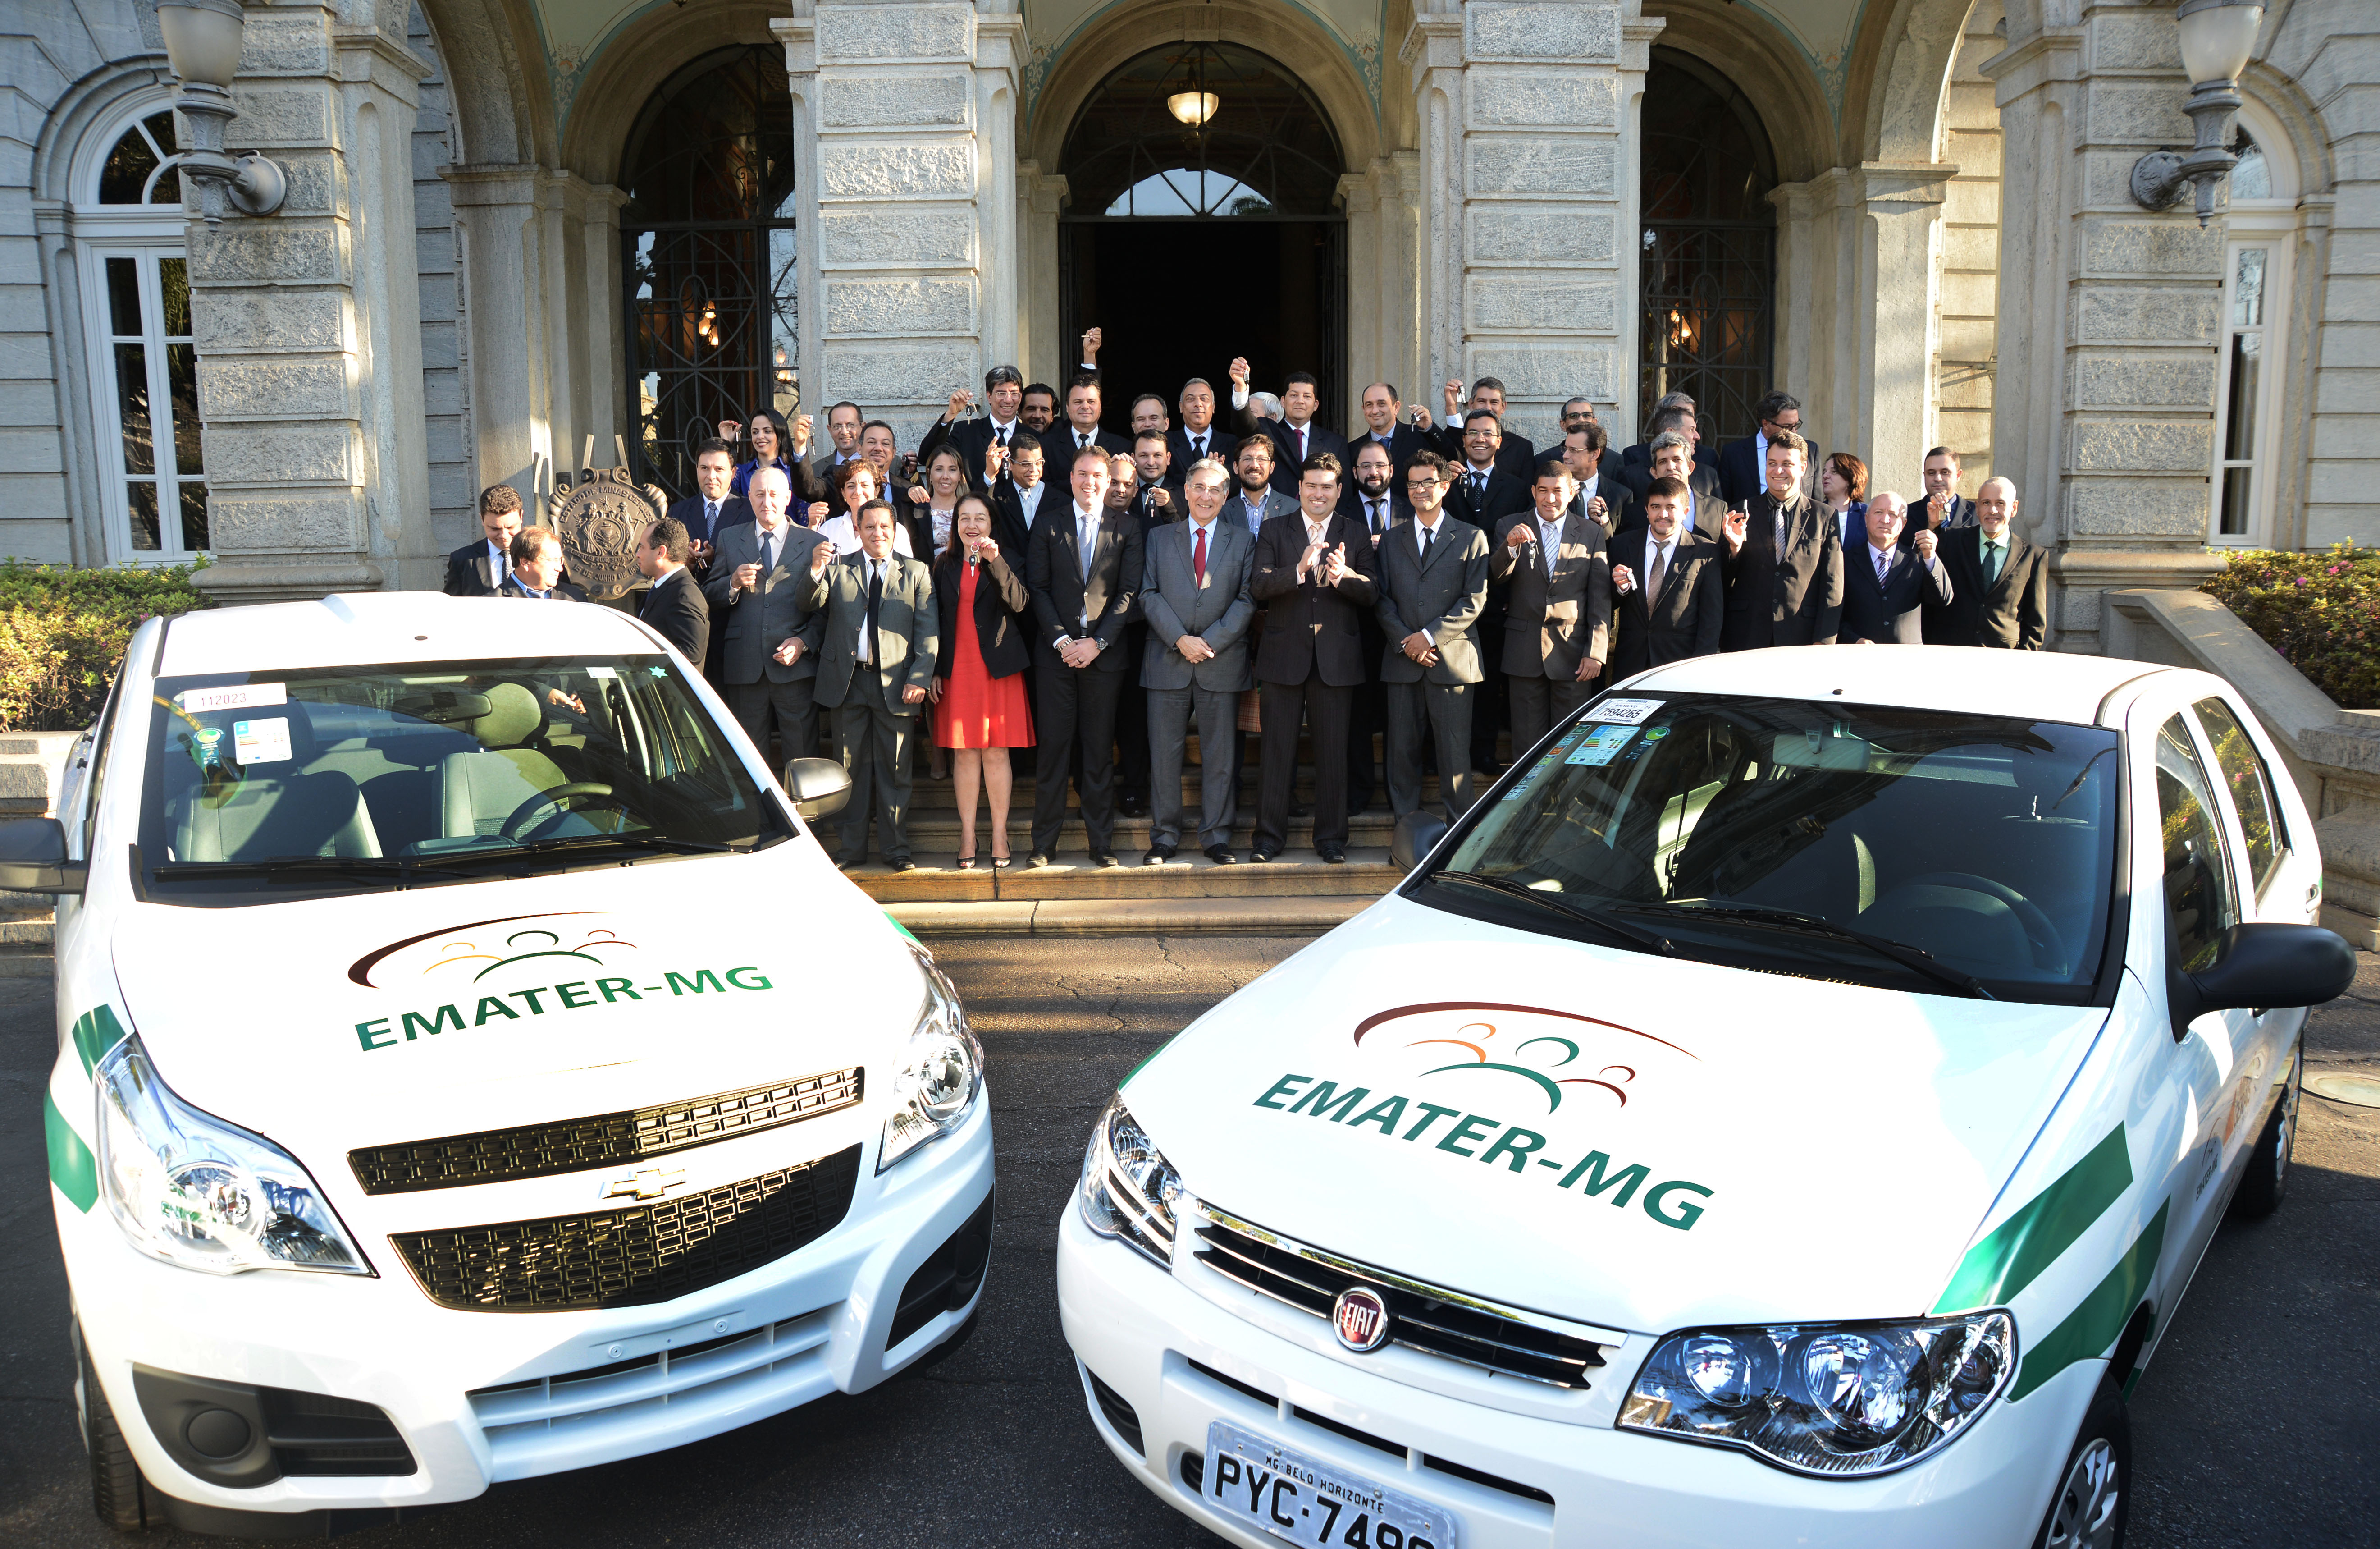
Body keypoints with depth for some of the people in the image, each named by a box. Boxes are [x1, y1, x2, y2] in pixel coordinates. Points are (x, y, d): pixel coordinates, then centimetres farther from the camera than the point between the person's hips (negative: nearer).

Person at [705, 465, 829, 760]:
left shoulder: (814, 543, 7)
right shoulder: (729, 539, 14)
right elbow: (709, 598, 11)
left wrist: (804, 642, -10)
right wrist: (734, 583, -8)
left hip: (795, 666, -2)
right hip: (745, 666, 2)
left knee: (802, 758, -3)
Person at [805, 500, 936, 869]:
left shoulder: (917, 573, 8)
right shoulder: (838, 569, 12)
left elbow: (928, 631, 2)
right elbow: (812, 604, -2)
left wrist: (920, 679, -9)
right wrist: (816, 572, -22)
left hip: (895, 684, -1)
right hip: (848, 682, 1)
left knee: (894, 770, 3)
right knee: (850, 768, 6)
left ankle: (896, 849, 12)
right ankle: (852, 849, 15)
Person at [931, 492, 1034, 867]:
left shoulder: (1006, 562, 6)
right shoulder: (944, 565, 11)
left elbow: (1020, 604, -13)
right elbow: (934, 619, 11)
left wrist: (996, 562, -21)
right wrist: (933, 670, 5)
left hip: (998, 666, -1)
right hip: (956, 670, 2)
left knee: (996, 752, -1)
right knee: (964, 753, 2)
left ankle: (1000, 836, 7)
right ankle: (967, 836, 9)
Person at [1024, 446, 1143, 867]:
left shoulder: (1126, 528, 7)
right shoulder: (1048, 525, 8)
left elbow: (1129, 592, 1)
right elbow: (1038, 588, 3)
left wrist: (1097, 642, -9)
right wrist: (1062, 641, -9)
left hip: (1104, 654, 0)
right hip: (1055, 653, 0)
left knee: (1100, 749, 3)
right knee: (1054, 745, 0)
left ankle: (1102, 841, 10)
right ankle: (1044, 842, 7)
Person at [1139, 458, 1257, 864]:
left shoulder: (1243, 541, 10)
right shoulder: (1158, 538, 12)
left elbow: (1247, 601, 2)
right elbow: (1149, 594, 3)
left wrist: (1210, 641, -10)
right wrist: (1180, 640, -10)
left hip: (1222, 662, 0)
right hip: (1168, 662, 0)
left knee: (1220, 754, 2)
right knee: (1164, 752, 2)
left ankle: (1217, 838, 11)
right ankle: (1164, 837, 10)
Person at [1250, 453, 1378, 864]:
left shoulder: (1355, 536, 10)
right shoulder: (1274, 531, 6)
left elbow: (1372, 594, 0)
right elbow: (1258, 586, -7)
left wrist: (1344, 576, -20)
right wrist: (1299, 570, -23)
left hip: (1336, 657, 1)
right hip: (1285, 655, -1)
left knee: (1333, 750, 4)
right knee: (1278, 750, 3)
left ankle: (1331, 837, 13)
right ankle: (1270, 835, 12)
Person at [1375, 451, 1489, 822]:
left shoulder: (1471, 538, 7)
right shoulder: (1392, 539, 15)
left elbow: (1475, 599, -2)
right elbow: (1381, 598, 8)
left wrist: (1431, 636, -11)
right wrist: (1405, 640, -8)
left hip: (1453, 658, -2)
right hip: (1402, 659, 3)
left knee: (1454, 750, -2)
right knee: (1402, 749, 3)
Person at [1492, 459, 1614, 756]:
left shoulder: (1591, 533, 5)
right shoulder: (1511, 526, 5)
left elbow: (1601, 598, 3)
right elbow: (1496, 577, -8)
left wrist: (1596, 652, -3)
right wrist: (1511, 546, -27)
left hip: (1573, 653, 0)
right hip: (1524, 651, 0)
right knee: (1526, 741, 5)